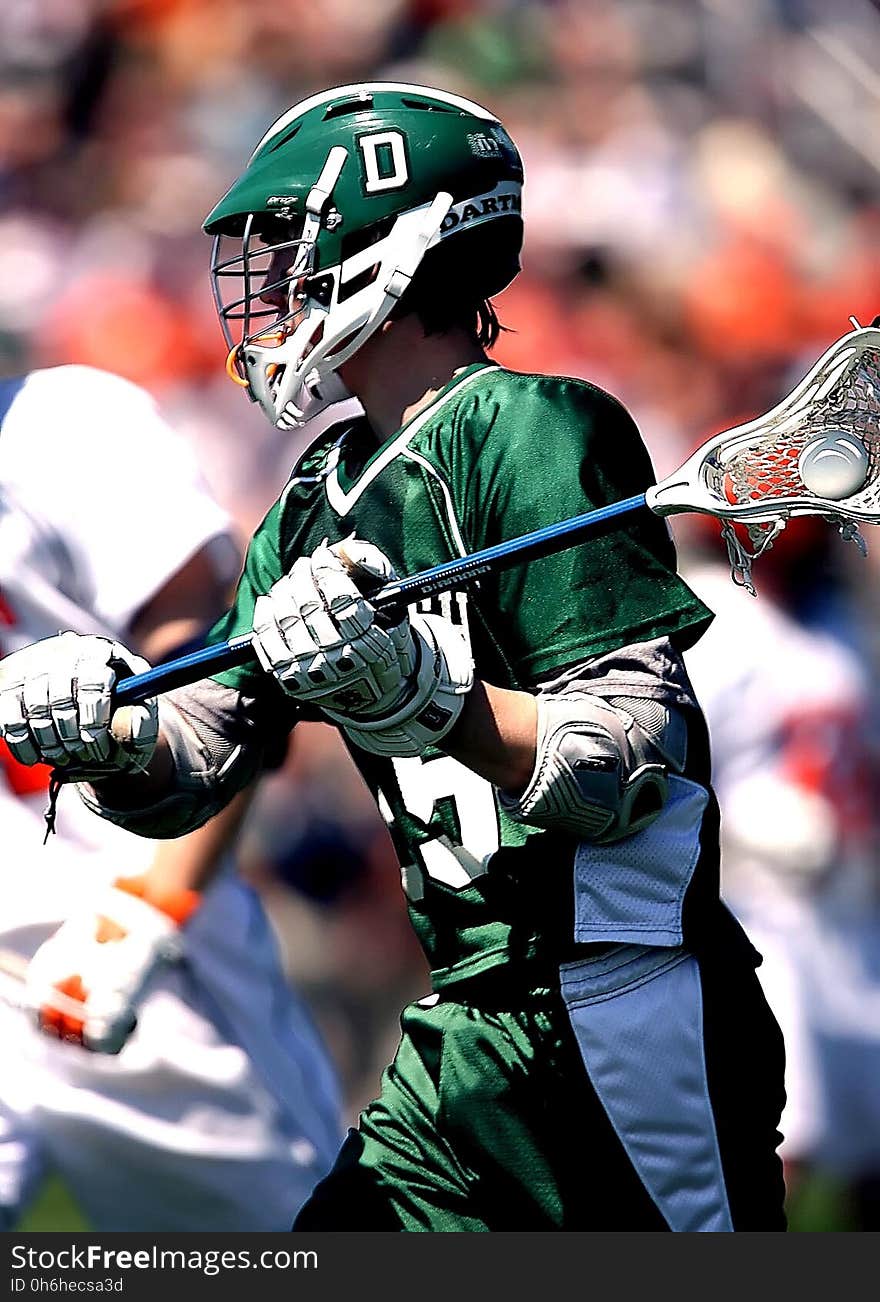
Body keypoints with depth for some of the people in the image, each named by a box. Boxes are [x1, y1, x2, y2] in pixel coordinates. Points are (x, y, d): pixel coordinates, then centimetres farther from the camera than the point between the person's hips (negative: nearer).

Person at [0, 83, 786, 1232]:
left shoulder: (528, 428, -10)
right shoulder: (320, 501, 16)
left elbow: (634, 770, -18)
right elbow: (193, 769, 10)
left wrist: (423, 696, -32)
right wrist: (109, 740, -12)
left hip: (616, 1029, -8)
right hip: (462, 1039, 8)